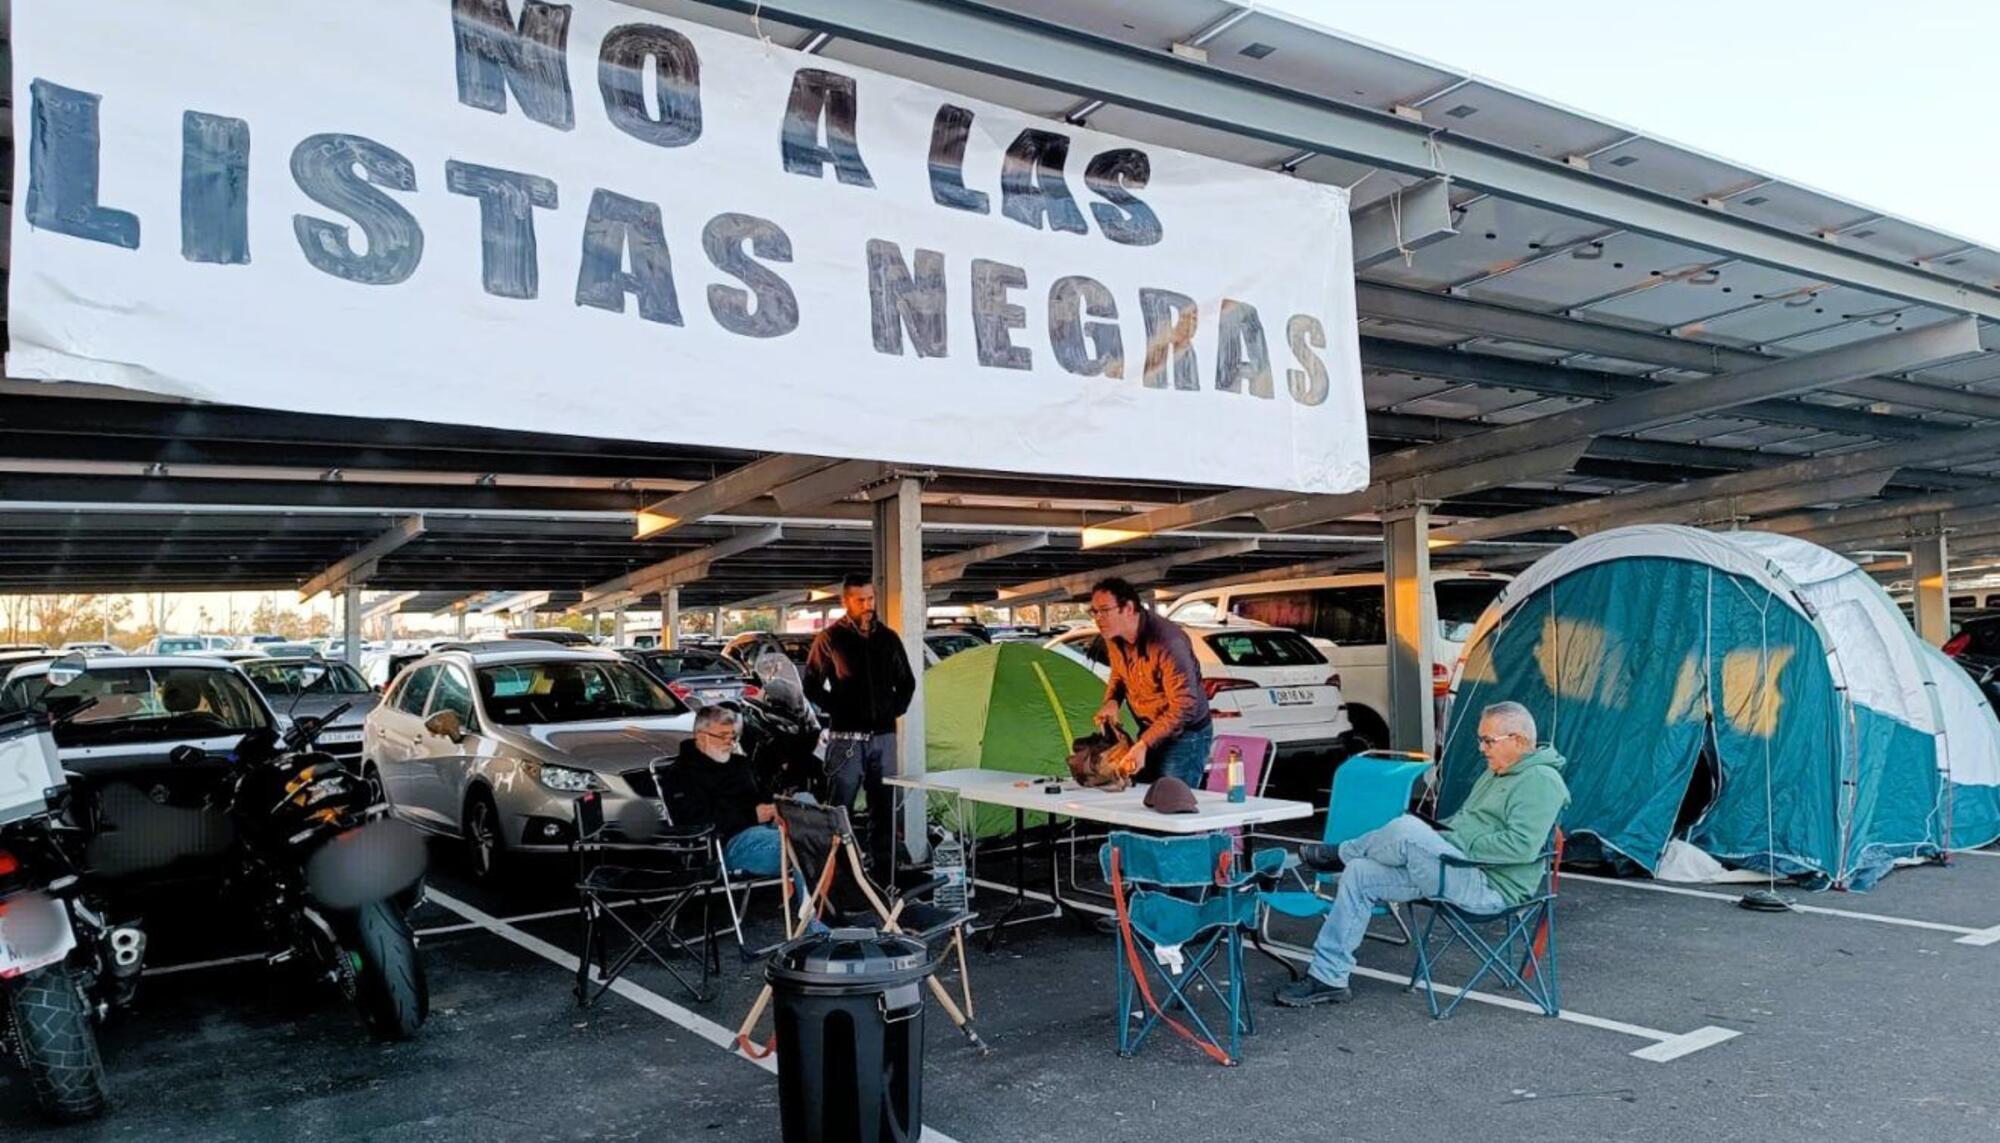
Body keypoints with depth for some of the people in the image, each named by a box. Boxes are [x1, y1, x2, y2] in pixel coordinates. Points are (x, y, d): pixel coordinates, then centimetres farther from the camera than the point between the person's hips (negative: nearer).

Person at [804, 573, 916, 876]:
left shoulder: (888, 638, 9)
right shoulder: (830, 639, -2)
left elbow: (907, 683, 19)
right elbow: (812, 686, 1)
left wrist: (894, 711, 7)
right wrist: (838, 711, -4)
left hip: (883, 737, 4)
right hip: (846, 738, -4)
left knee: (884, 809, 8)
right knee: (839, 810, -2)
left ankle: (883, 873, 16)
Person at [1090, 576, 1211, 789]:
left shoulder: (1167, 642, -30)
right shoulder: (1113, 636, -5)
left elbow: (1183, 707, -27)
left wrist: (1143, 744, -29)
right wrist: (1111, 701, -5)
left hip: (1185, 735, -8)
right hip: (1149, 731, 8)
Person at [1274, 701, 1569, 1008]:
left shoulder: (1541, 780, -10)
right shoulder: (1495, 774, 22)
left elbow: (1523, 845, -24)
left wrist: (1464, 845, -18)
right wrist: (1440, 831, 13)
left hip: (1490, 885, -10)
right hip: (1454, 869, 10)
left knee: (1406, 829, -30)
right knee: (1360, 874, -2)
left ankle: (1341, 854, 4)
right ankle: (1327, 977, 0)